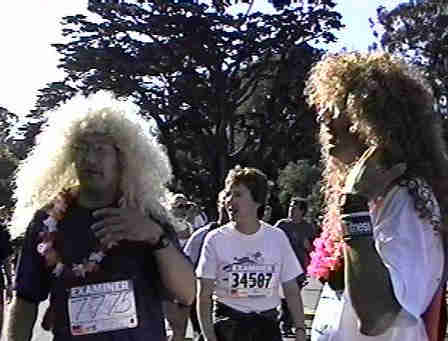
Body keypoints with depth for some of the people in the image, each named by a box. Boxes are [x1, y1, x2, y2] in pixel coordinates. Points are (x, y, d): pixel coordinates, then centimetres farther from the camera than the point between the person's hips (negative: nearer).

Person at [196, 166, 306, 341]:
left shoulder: (277, 237, -2)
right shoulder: (215, 239, -7)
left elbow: (292, 291, 4)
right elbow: (204, 296, -4)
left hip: (268, 325, 2)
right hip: (227, 325, -1)